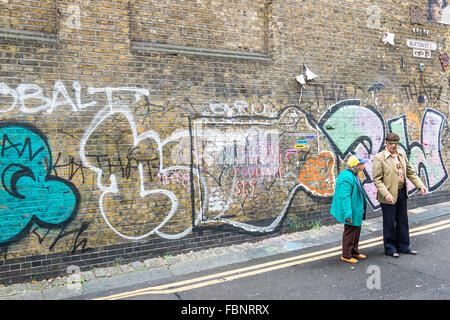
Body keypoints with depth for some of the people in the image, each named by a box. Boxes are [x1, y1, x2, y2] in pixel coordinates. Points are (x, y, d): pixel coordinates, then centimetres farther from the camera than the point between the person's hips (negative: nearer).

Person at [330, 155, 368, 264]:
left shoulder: (354, 175, 7)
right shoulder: (346, 177, -25)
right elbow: (345, 197, -27)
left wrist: (362, 209, 23)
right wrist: (348, 214, -28)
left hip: (357, 211, 10)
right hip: (352, 212, -10)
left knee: (356, 231, 21)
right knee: (349, 232, 2)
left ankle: (354, 251, 36)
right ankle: (346, 255, 16)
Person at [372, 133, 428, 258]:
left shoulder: (402, 154, 7)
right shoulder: (379, 158, -14)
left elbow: (410, 172, 13)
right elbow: (377, 180, -16)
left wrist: (421, 185, 1)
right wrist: (386, 194, -26)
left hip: (402, 192, 7)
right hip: (389, 195, -6)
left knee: (403, 221, 17)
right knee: (389, 223, 5)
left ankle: (403, 246, 32)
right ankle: (390, 248, 21)